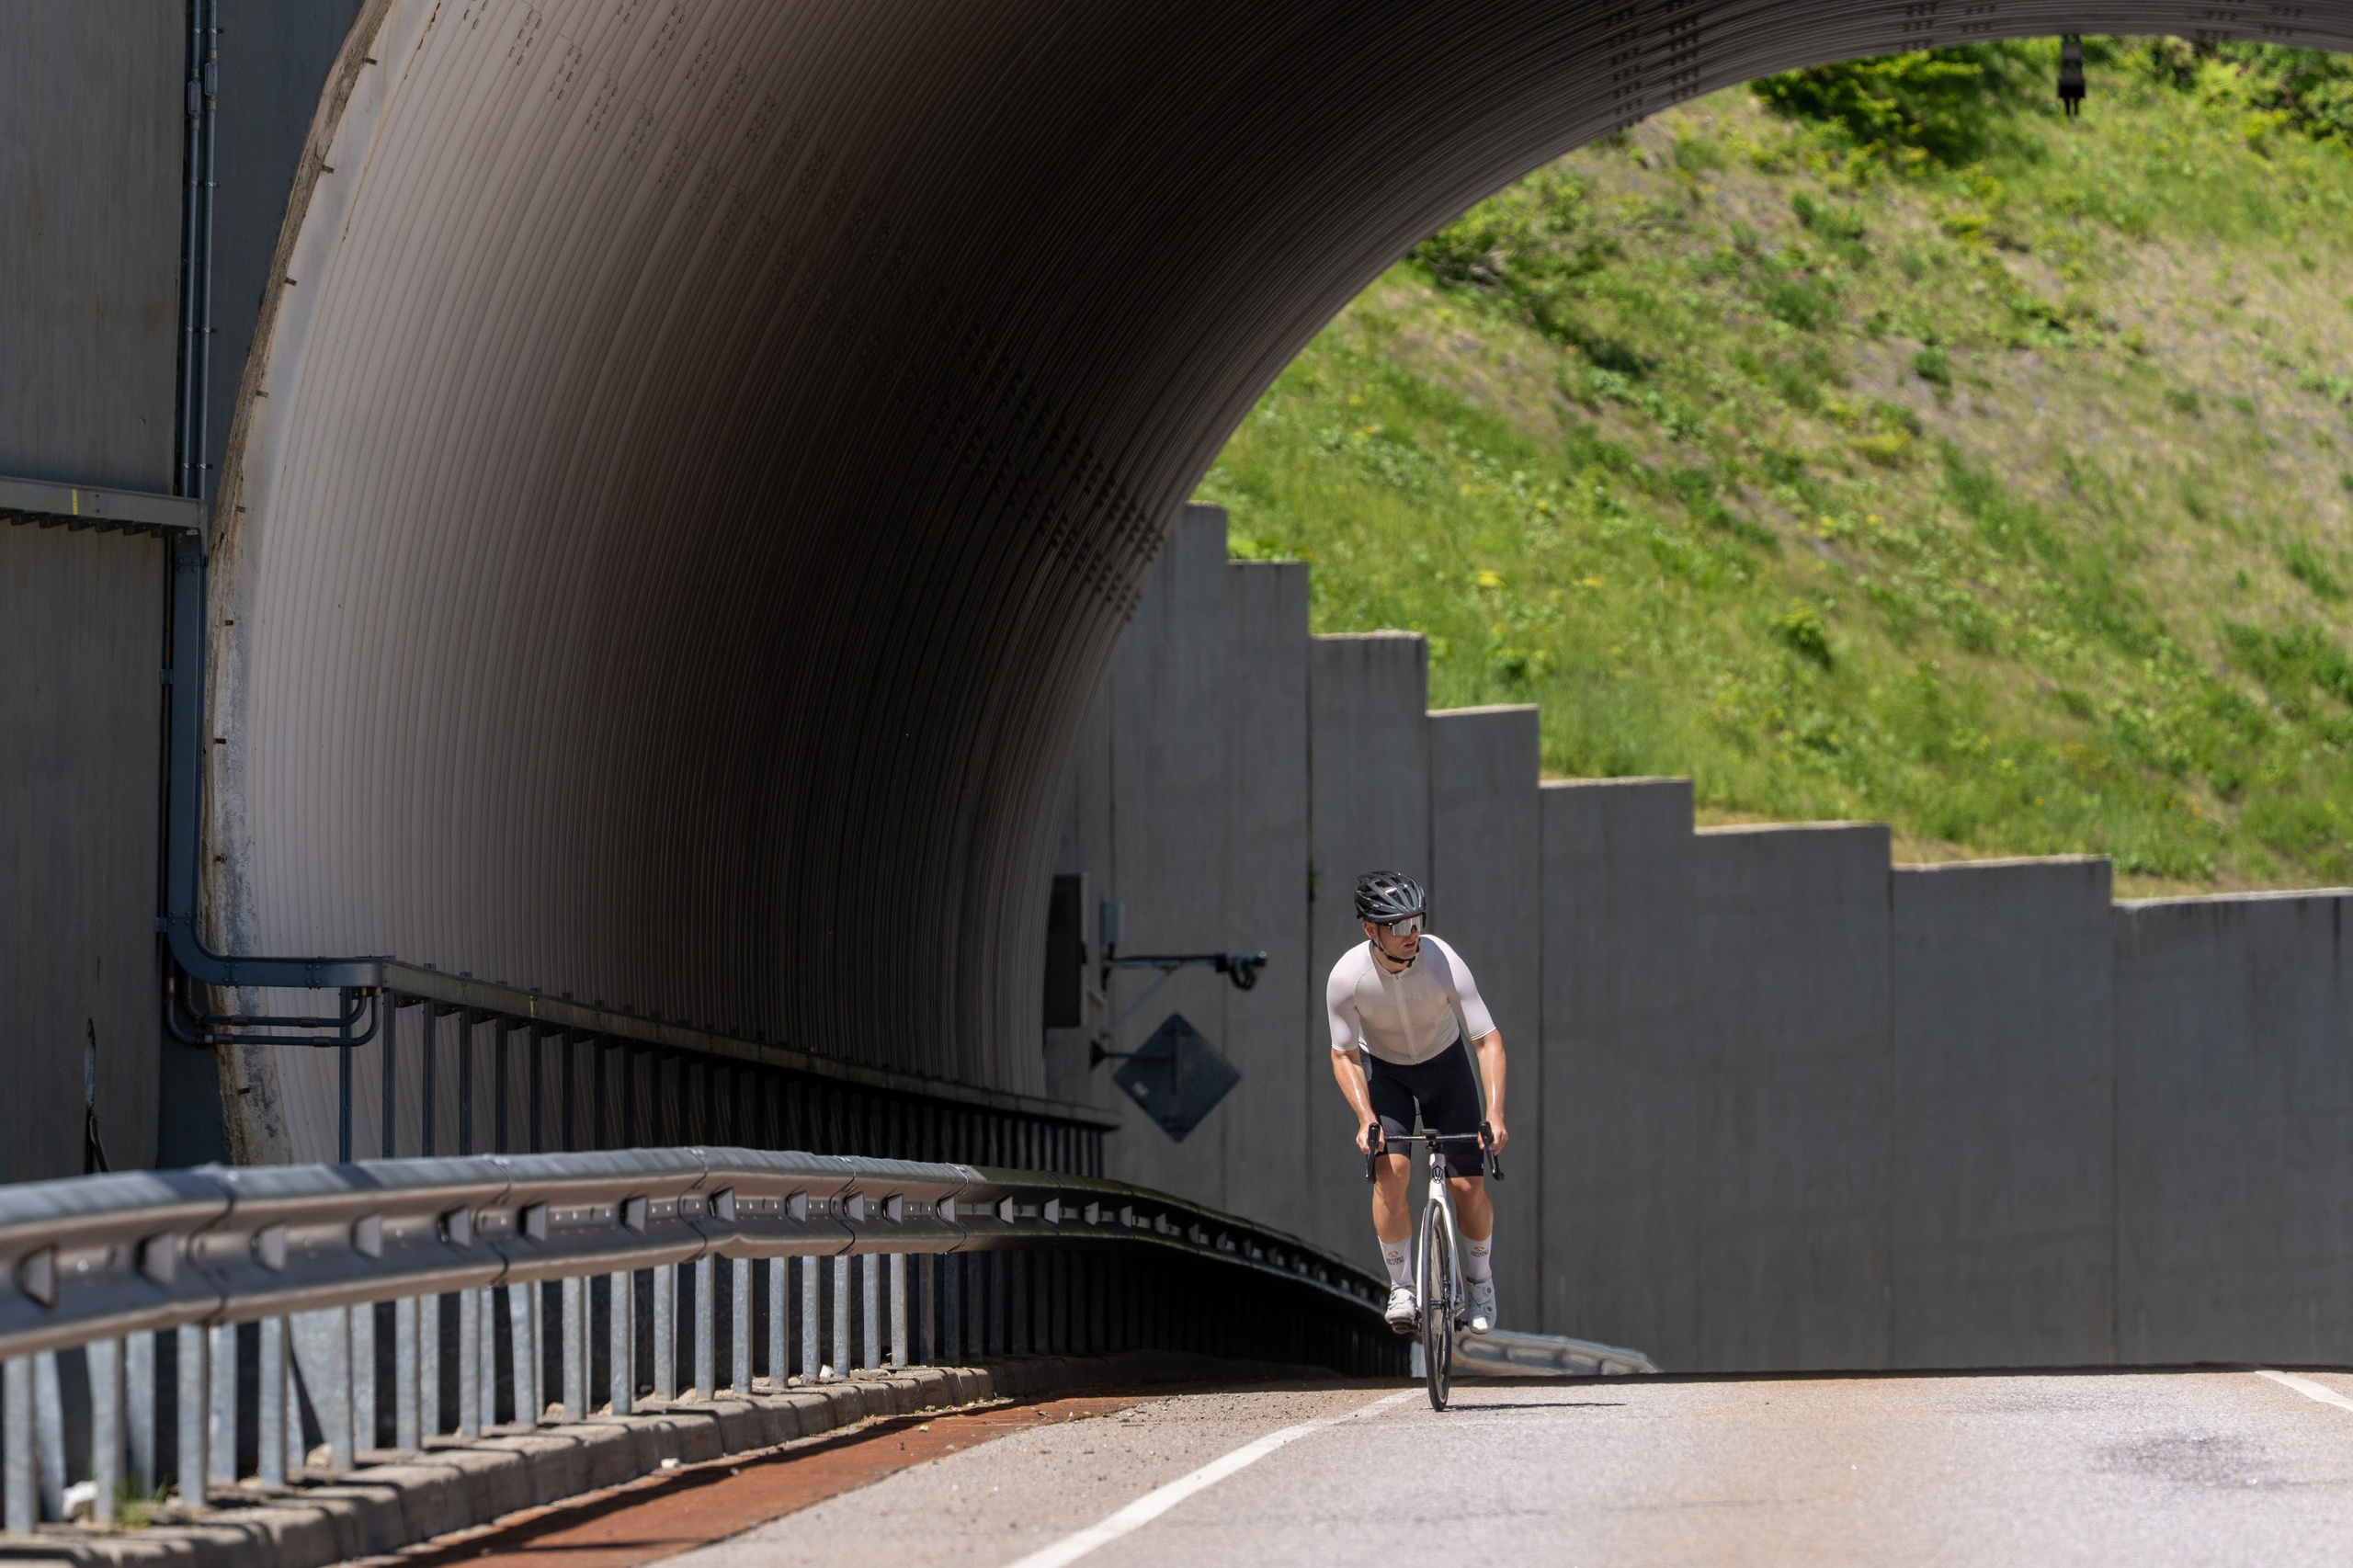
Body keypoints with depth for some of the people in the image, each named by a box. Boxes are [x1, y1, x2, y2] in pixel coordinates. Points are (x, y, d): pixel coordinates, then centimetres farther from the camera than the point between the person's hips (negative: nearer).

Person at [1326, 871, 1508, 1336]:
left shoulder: (1444, 962, -30)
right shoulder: (1347, 977, -28)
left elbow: (1487, 1040, -25)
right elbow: (1344, 1054, -13)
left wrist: (1495, 1113, -35)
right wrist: (1366, 1118, -26)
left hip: (1444, 1064, 0)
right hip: (1382, 1069, 0)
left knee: (1467, 1183, -7)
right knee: (1390, 1170, -23)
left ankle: (1481, 1280, 21)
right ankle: (1402, 1288, -6)